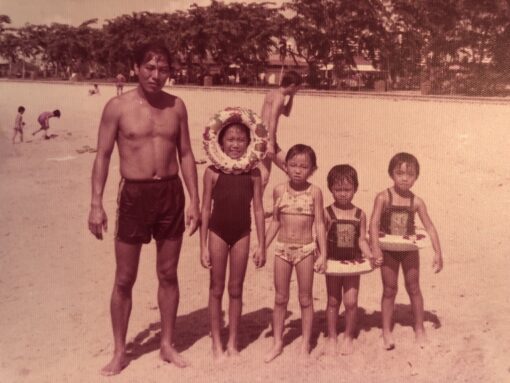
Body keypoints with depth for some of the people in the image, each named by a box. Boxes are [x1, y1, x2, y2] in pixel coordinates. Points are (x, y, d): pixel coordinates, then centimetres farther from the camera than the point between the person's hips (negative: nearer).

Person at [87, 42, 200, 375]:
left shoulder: (176, 106, 4)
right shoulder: (118, 107, -4)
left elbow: (186, 155, 7)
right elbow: (103, 156, -3)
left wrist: (194, 201, 3)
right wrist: (96, 204, -9)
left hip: (171, 192, 2)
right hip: (135, 194, -2)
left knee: (168, 274, 11)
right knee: (125, 279, 5)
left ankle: (167, 344, 27)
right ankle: (120, 352, 21)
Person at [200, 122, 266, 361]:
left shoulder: (253, 173, -5)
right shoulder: (213, 172, -10)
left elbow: (258, 210, -1)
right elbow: (205, 209, -6)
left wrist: (261, 245, -1)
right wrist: (203, 246, -6)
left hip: (241, 234, 1)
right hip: (218, 233, -1)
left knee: (236, 289, 11)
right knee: (216, 289, 8)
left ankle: (233, 342, 24)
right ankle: (216, 343, 21)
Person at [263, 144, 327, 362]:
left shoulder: (314, 192, -6)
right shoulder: (279, 191, 1)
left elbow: (319, 224, -4)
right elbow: (275, 222, 8)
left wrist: (323, 254, -7)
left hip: (306, 249, -2)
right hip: (282, 249, 2)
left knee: (305, 298, 8)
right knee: (280, 298, 10)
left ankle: (305, 344, 21)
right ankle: (277, 342, 23)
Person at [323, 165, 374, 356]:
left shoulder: (360, 214, 0)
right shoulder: (327, 213, -5)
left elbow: (361, 240, 2)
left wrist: (369, 256, -13)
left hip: (353, 262, 1)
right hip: (333, 262, 0)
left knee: (351, 301, -2)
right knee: (333, 301, 9)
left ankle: (348, 337, 18)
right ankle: (331, 337, 23)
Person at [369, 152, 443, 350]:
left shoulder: (416, 201, -6)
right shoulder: (383, 197, -12)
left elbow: (430, 227, -4)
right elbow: (374, 224, -19)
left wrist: (437, 252, -9)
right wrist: (375, 248, -30)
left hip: (409, 250, 2)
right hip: (389, 250, -2)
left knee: (414, 288, 11)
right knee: (389, 290, 8)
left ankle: (419, 328, 27)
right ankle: (387, 331, 19)